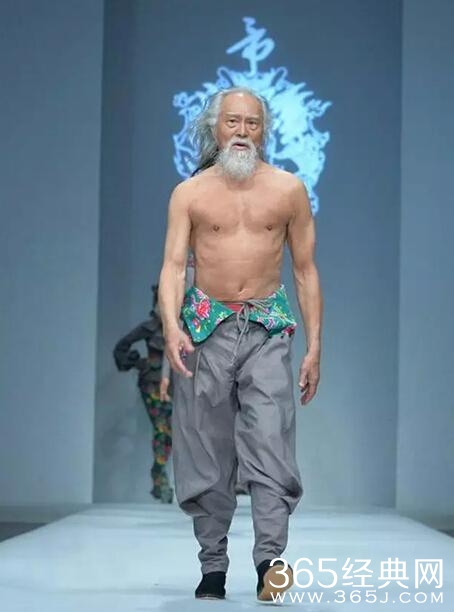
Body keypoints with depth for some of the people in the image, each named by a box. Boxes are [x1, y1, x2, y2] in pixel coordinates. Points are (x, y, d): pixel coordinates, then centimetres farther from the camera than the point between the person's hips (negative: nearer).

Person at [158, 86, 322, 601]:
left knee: (269, 442, -14)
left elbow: (306, 271, 9)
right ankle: (212, 567, 8)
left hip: (268, 330, -1)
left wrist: (314, 347, 4)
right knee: (206, 452, 2)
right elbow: (173, 264, -1)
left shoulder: (289, 189, 7)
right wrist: (171, 326, -19)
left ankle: (269, 559, -20)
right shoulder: (189, 193, 6)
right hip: (206, 327, 1)